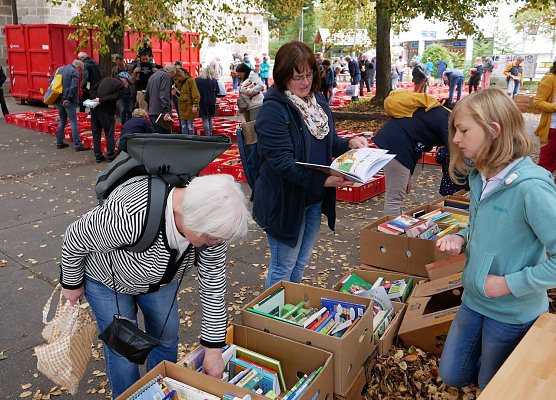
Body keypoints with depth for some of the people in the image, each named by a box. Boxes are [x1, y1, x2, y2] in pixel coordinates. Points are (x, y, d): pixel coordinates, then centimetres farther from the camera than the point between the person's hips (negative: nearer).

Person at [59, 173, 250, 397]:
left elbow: (213, 283, -16)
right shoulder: (131, 216, -44)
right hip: (107, 278, -4)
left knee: (167, 336, 12)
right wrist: (72, 284, -8)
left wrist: (213, 348, -13)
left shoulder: (209, 220, -27)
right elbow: (76, 238, -24)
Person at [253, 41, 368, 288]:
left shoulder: (318, 100, 5)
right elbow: (282, 161, -26)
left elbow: (329, 143, 16)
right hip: (285, 200, -8)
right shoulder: (274, 109, -19)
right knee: (283, 268, 8)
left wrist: (349, 144, -5)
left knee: (301, 263, 22)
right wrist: (322, 180, -33)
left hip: (315, 199, 8)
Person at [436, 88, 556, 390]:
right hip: (474, 299, 7)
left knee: (491, 387, 19)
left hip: (512, 312, -6)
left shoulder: (531, 186, -29)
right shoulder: (480, 176, -3)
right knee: (452, 375, 20)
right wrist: (461, 238, -6)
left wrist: (510, 283, -23)